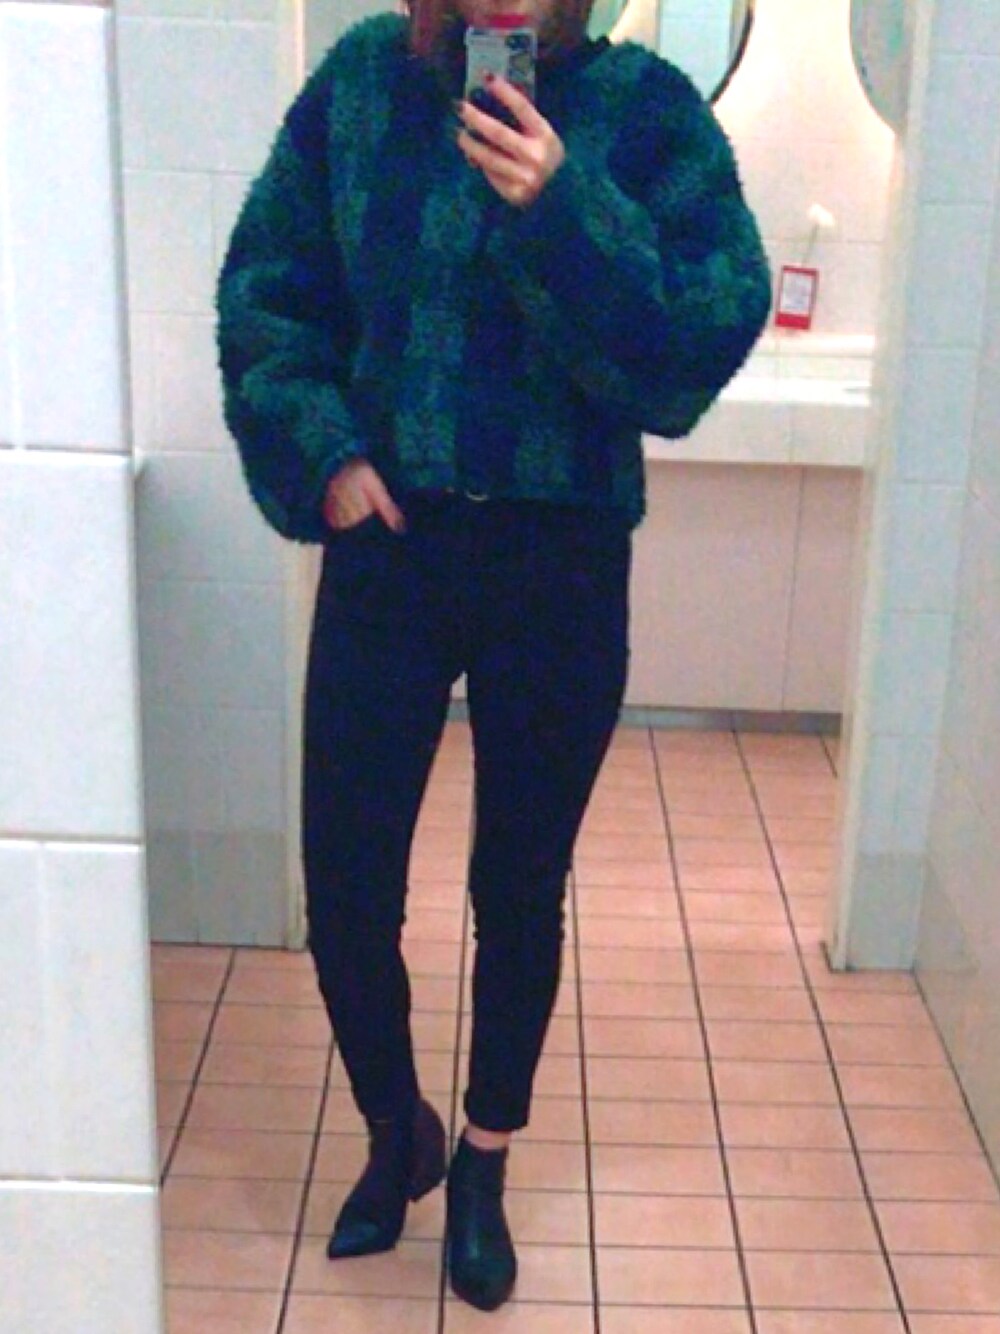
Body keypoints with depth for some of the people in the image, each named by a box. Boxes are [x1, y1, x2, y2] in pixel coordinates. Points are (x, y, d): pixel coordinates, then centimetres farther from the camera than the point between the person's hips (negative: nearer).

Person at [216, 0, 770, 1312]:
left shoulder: (644, 108, -6)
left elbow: (711, 332, -15)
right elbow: (265, 293, 5)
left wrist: (566, 212, -28)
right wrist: (320, 450, -8)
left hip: (563, 563, -1)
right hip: (389, 541, 2)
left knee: (521, 889, 11)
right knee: (344, 884, 3)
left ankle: (484, 1163, 36)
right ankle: (396, 1134, 34)